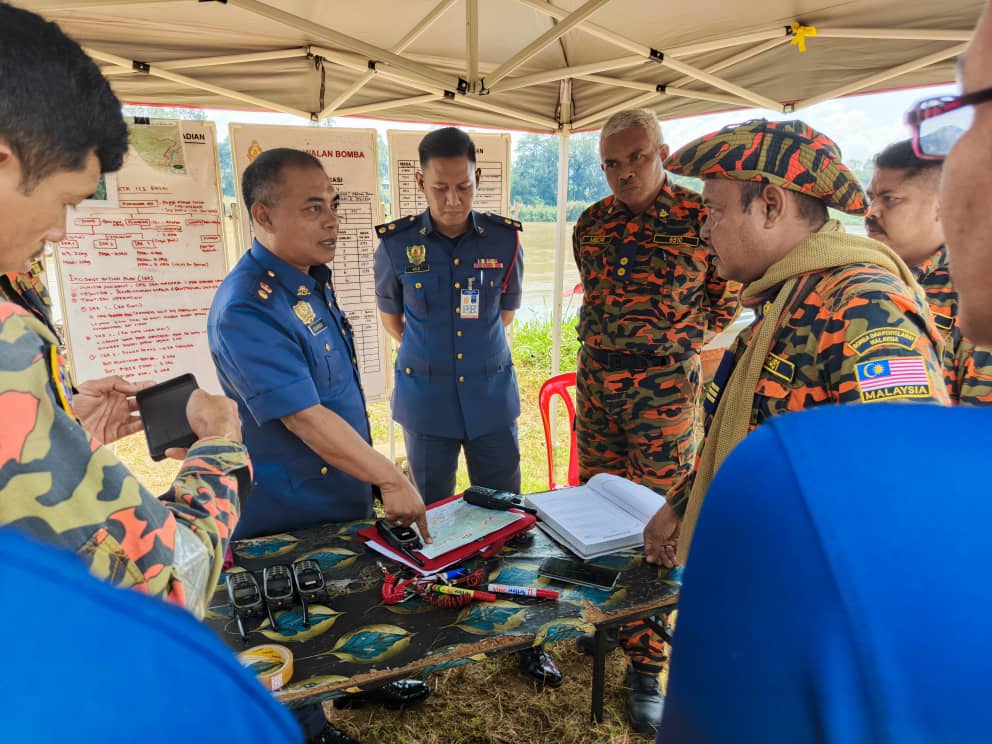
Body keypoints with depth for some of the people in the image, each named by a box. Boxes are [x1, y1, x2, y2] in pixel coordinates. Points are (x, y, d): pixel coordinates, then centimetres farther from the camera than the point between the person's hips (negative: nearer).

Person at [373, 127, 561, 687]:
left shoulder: (505, 240, -5)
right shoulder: (397, 245, -7)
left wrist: (481, 352, 6)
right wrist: (431, 356, 4)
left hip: (492, 395, 1)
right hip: (427, 401, 0)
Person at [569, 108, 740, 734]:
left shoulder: (702, 219, -7)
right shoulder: (590, 225, 6)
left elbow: (727, 298, 6)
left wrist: (677, 346, 3)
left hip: (666, 390, -4)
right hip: (596, 383, 5)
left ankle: (646, 664, 15)